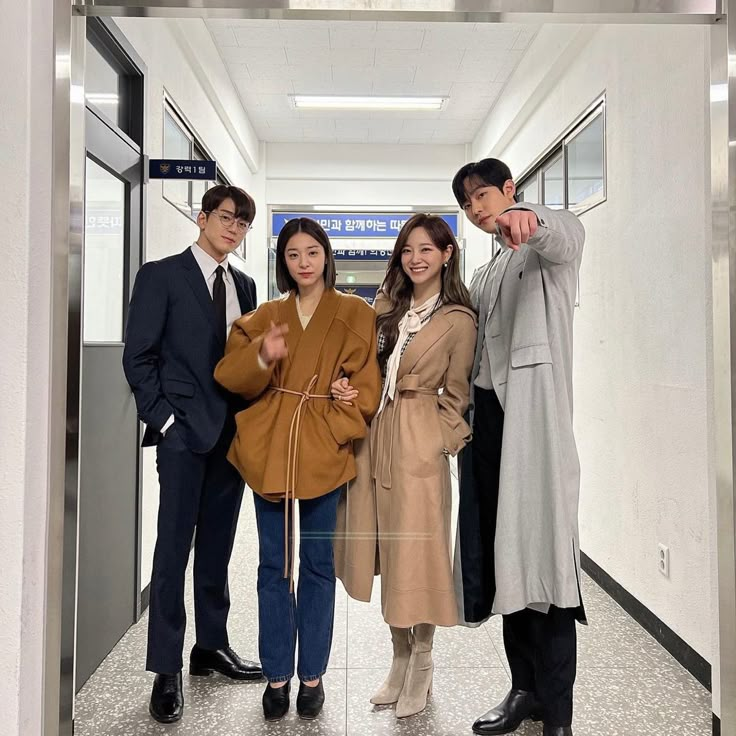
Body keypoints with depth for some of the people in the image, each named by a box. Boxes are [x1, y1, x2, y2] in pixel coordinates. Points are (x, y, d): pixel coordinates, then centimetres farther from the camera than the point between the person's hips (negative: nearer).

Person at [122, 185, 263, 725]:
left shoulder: (244, 285, 15)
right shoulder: (161, 275, -1)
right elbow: (138, 356, -5)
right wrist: (164, 417, -11)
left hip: (233, 431, 5)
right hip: (184, 430, -5)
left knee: (217, 547, 14)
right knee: (174, 547, 0)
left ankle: (212, 646, 28)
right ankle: (167, 670, 12)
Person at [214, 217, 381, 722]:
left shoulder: (356, 314, 3)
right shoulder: (264, 317, 10)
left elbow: (365, 386, -1)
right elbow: (231, 377, 2)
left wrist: (334, 432, -12)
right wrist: (262, 357, -18)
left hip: (325, 452, -2)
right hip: (269, 449, 2)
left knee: (318, 564, 7)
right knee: (274, 564, 9)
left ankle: (312, 675, 23)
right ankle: (277, 676, 24)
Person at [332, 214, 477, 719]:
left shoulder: (458, 320, -4)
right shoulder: (387, 306, 12)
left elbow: (455, 394, 0)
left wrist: (438, 442, -7)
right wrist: (346, 385, -1)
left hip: (419, 441, -6)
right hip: (374, 434, 6)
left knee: (416, 549, 1)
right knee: (386, 550, 12)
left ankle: (422, 666, 21)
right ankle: (401, 659, 29)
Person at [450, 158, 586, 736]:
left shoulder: (549, 247, 3)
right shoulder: (484, 276, 26)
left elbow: (567, 233, -22)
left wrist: (529, 219, -45)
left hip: (533, 414, -7)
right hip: (486, 413, 7)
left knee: (541, 550, -9)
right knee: (503, 554, 8)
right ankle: (525, 687, 20)